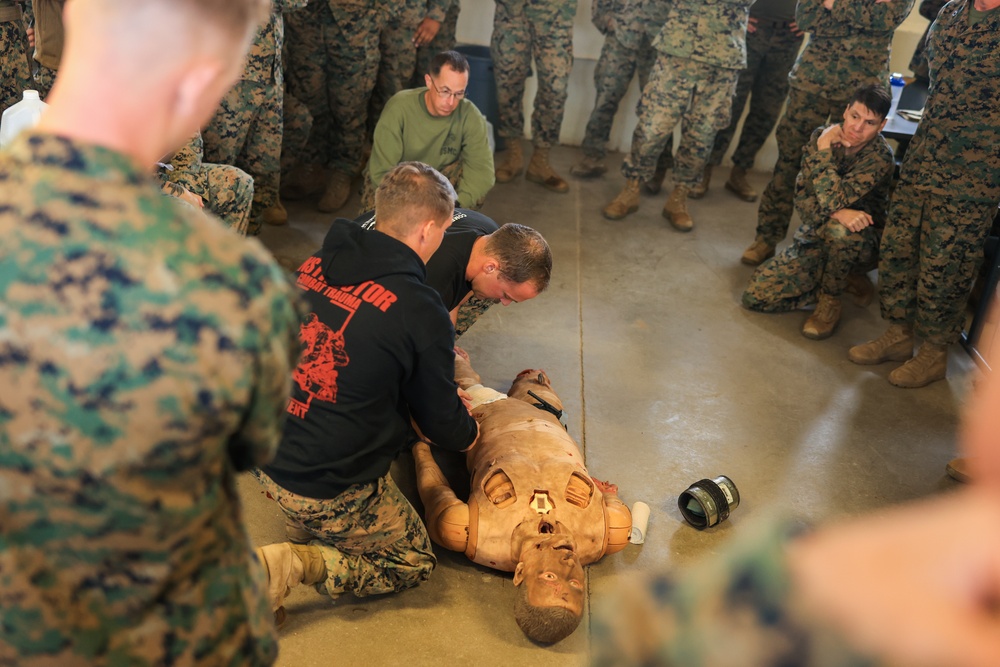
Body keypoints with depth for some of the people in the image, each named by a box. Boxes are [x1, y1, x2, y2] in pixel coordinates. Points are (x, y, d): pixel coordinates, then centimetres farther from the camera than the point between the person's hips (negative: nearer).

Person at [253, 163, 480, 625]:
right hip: (331, 490, -7)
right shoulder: (421, 312, -21)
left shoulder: (316, 265, -3)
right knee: (413, 562, 16)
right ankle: (295, 565, -2)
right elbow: (442, 423, -6)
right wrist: (468, 433, 20)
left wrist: (441, 397, 24)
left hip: (267, 459, 7)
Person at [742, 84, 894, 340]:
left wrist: (824, 150, -24)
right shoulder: (823, 135, -8)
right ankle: (843, 281, 7)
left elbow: (833, 200, -33)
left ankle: (830, 301, -14)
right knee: (755, 297, -11)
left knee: (840, 231, -42)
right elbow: (802, 195, -13)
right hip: (815, 237, 4)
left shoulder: (880, 156, -21)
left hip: (861, 244, -4)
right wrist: (837, 213, -32)